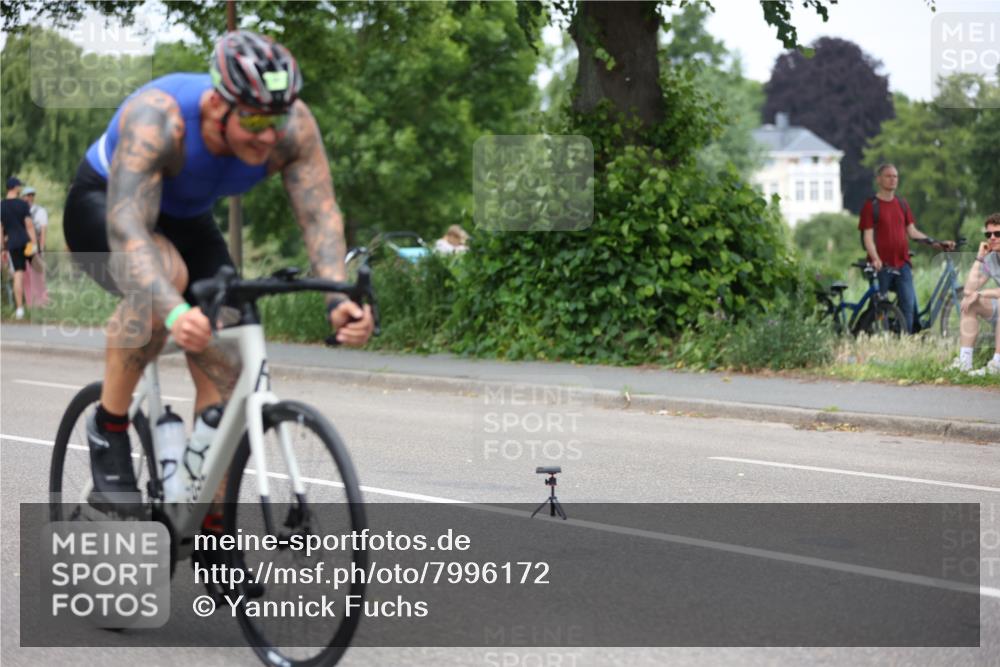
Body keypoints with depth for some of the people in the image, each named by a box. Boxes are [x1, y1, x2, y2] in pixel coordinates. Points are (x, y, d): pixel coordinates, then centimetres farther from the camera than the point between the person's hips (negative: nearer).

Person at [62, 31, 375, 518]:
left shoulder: (293, 126, -26)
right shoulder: (157, 119, -39)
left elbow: (321, 215, -30)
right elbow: (128, 228, -48)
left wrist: (338, 299, -48)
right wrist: (174, 313, -64)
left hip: (186, 221, 5)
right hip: (102, 206, -5)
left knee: (225, 369, -9)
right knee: (166, 277, -38)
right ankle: (108, 427, -18)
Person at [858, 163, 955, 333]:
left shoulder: (902, 205, 15)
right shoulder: (871, 206, -2)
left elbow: (912, 231, 16)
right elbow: (868, 236, -8)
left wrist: (936, 243, 5)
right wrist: (875, 258, -24)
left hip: (902, 264, 4)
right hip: (882, 266, -4)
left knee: (909, 303, -8)